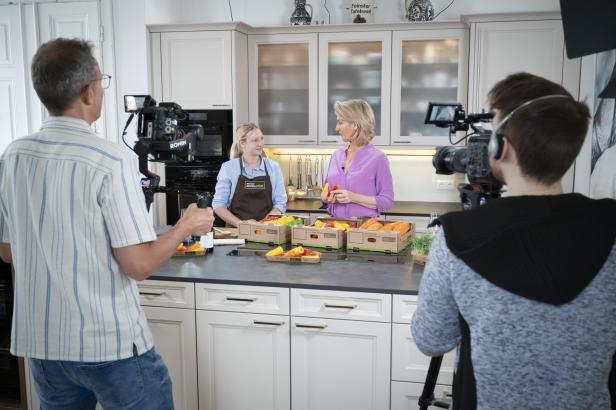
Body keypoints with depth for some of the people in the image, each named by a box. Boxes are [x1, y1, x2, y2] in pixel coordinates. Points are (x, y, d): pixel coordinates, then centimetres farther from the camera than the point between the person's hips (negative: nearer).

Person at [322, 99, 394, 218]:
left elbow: (387, 201, -6)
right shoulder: (336, 155, 11)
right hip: (335, 223, 5)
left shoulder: (378, 158, -5)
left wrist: (354, 197, -16)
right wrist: (326, 197, -1)